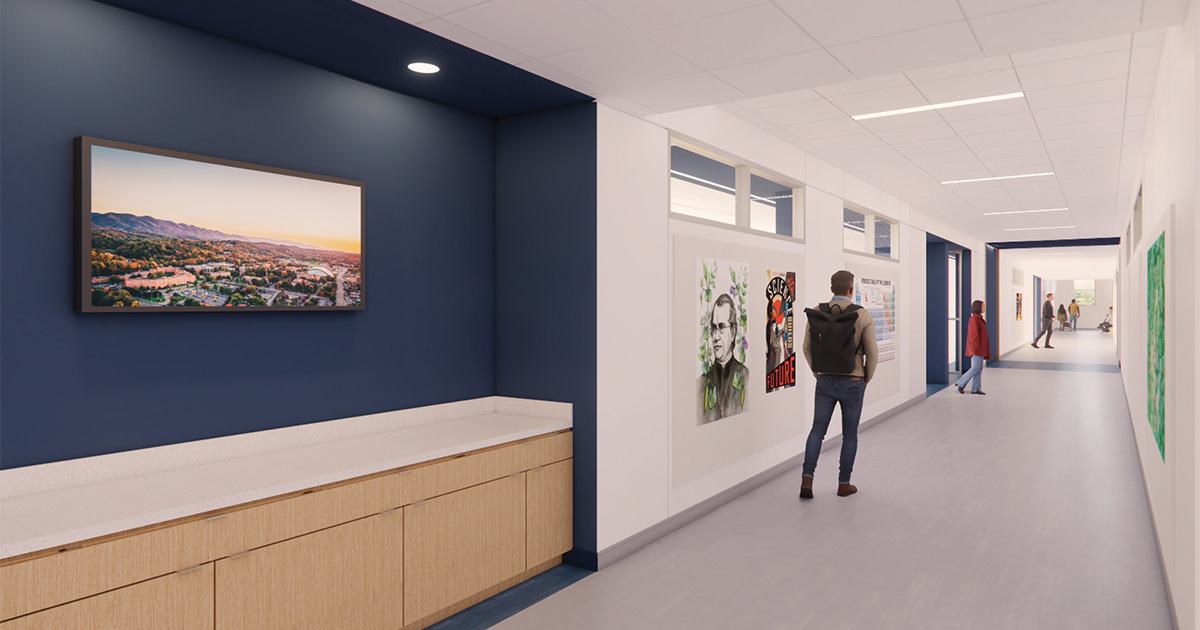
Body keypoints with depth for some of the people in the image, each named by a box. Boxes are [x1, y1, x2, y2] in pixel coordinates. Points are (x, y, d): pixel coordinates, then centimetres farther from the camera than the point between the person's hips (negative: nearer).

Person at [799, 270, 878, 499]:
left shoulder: (816, 313, -4)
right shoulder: (862, 315, -13)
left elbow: (808, 348, 2)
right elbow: (872, 352, -10)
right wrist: (867, 378, 9)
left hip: (825, 383, 2)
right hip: (851, 384, -2)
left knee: (818, 430, 9)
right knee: (850, 433, 13)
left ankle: (807, 479, -6)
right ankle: (844, 483, 19)